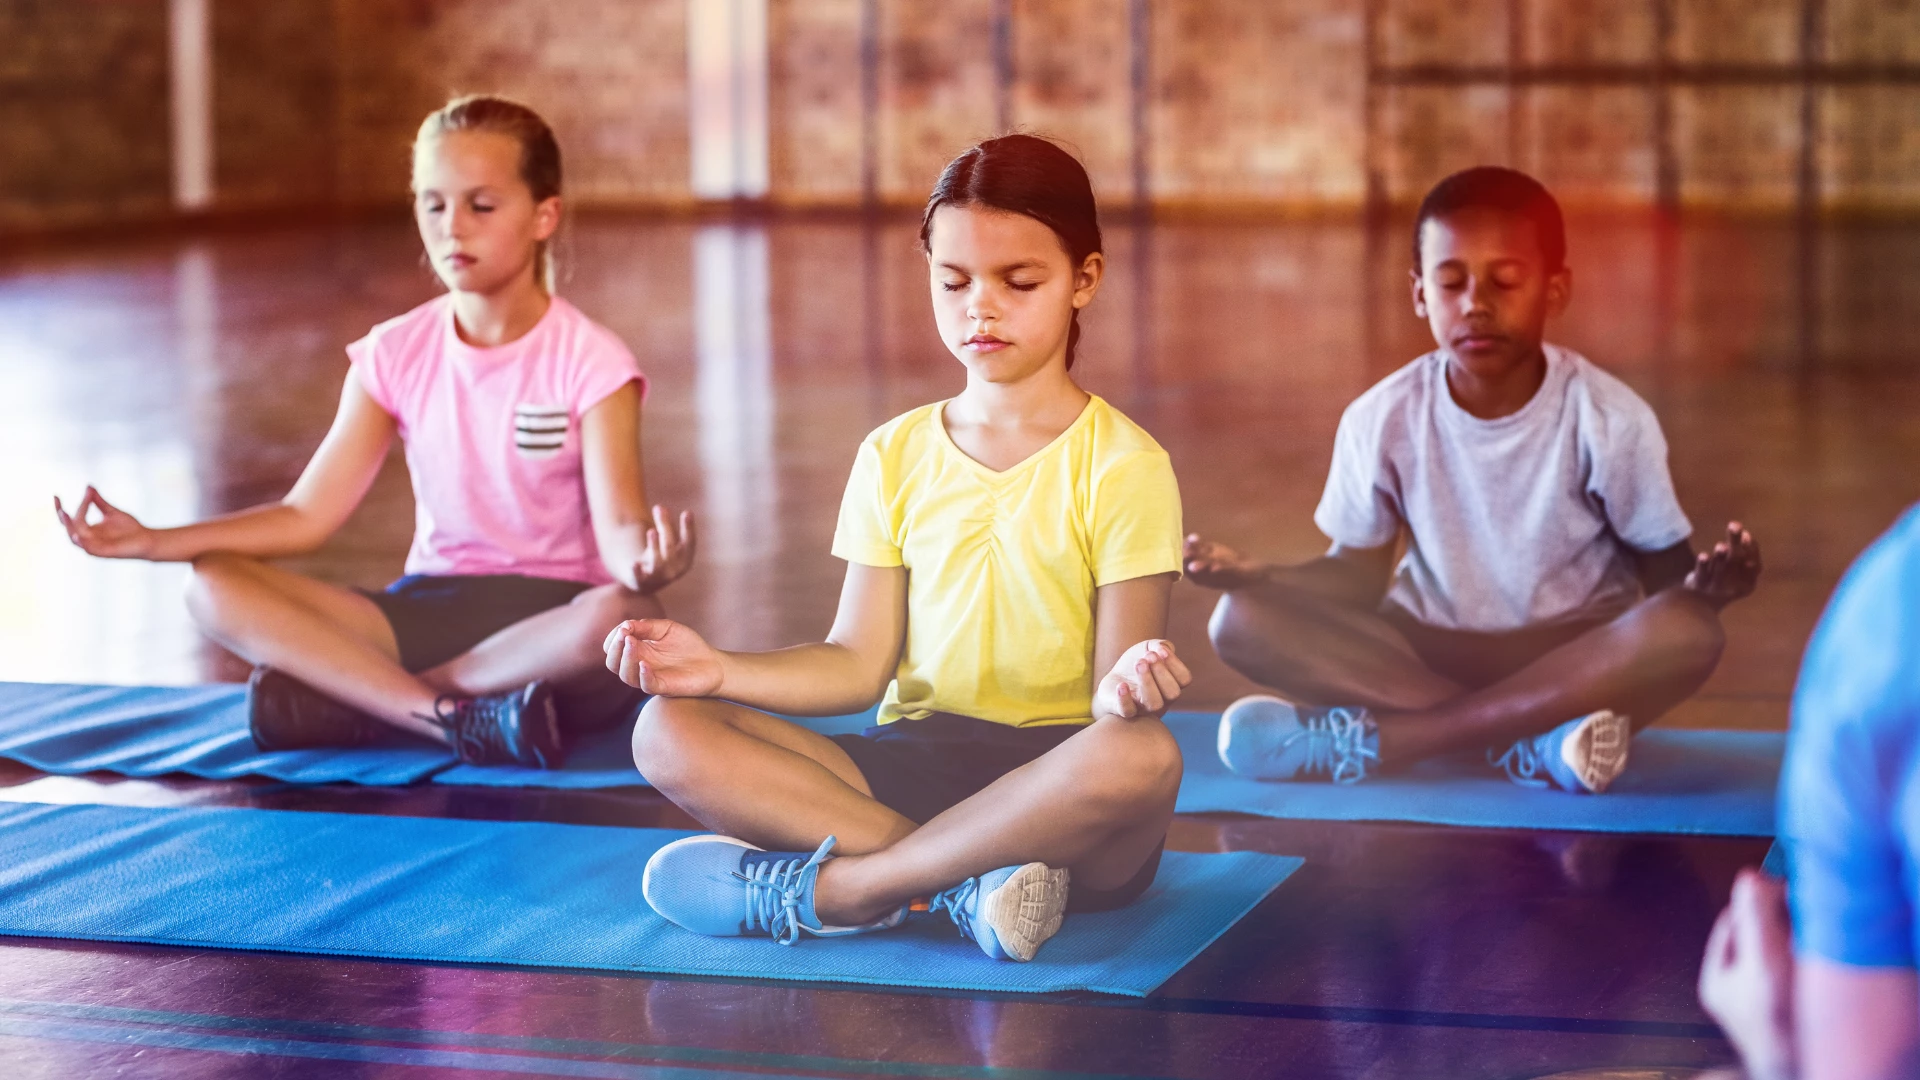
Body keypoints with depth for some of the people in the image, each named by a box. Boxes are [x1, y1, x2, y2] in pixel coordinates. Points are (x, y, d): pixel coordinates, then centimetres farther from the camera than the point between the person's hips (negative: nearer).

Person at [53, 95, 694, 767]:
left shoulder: (588, 361, -8)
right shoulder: (396, 354, 4)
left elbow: (617, 528, -19)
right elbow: (307, 515, 1)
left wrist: (644, 559, -45)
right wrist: (153, 542, -11)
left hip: (549, 621, -3)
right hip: (429, 608, 3)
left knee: (625, 614, -40)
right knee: (215, 587, -18)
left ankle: (354, 692, -26)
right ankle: (455, 717, -30)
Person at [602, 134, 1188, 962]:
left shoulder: (1122, 465, -1)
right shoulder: (896, 456, 11)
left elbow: (1113, 677, -8)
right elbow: (858, 663, 8)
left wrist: (1125, 683, -32)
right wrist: (720, 669, -7)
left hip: (1054, 789, -3)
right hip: (914, 766, 4)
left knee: (1145, 757, -40)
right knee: (668, 731, -17)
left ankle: (823, 890, -28)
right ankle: (965, 881, -29)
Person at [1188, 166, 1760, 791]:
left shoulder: (1609, 418, -12)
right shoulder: (1382, 420, -8)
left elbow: (1662, 566, -6)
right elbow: (1357, 575, 0)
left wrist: (1701, 584, -31)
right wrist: (1260, 576, -20)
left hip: (1576, 656, -1)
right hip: (1427, 652, 1)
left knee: (1689, 635, -35)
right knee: (1243, 620, -22)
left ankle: (1373, 737, -30)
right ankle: (1533, 741, -28)